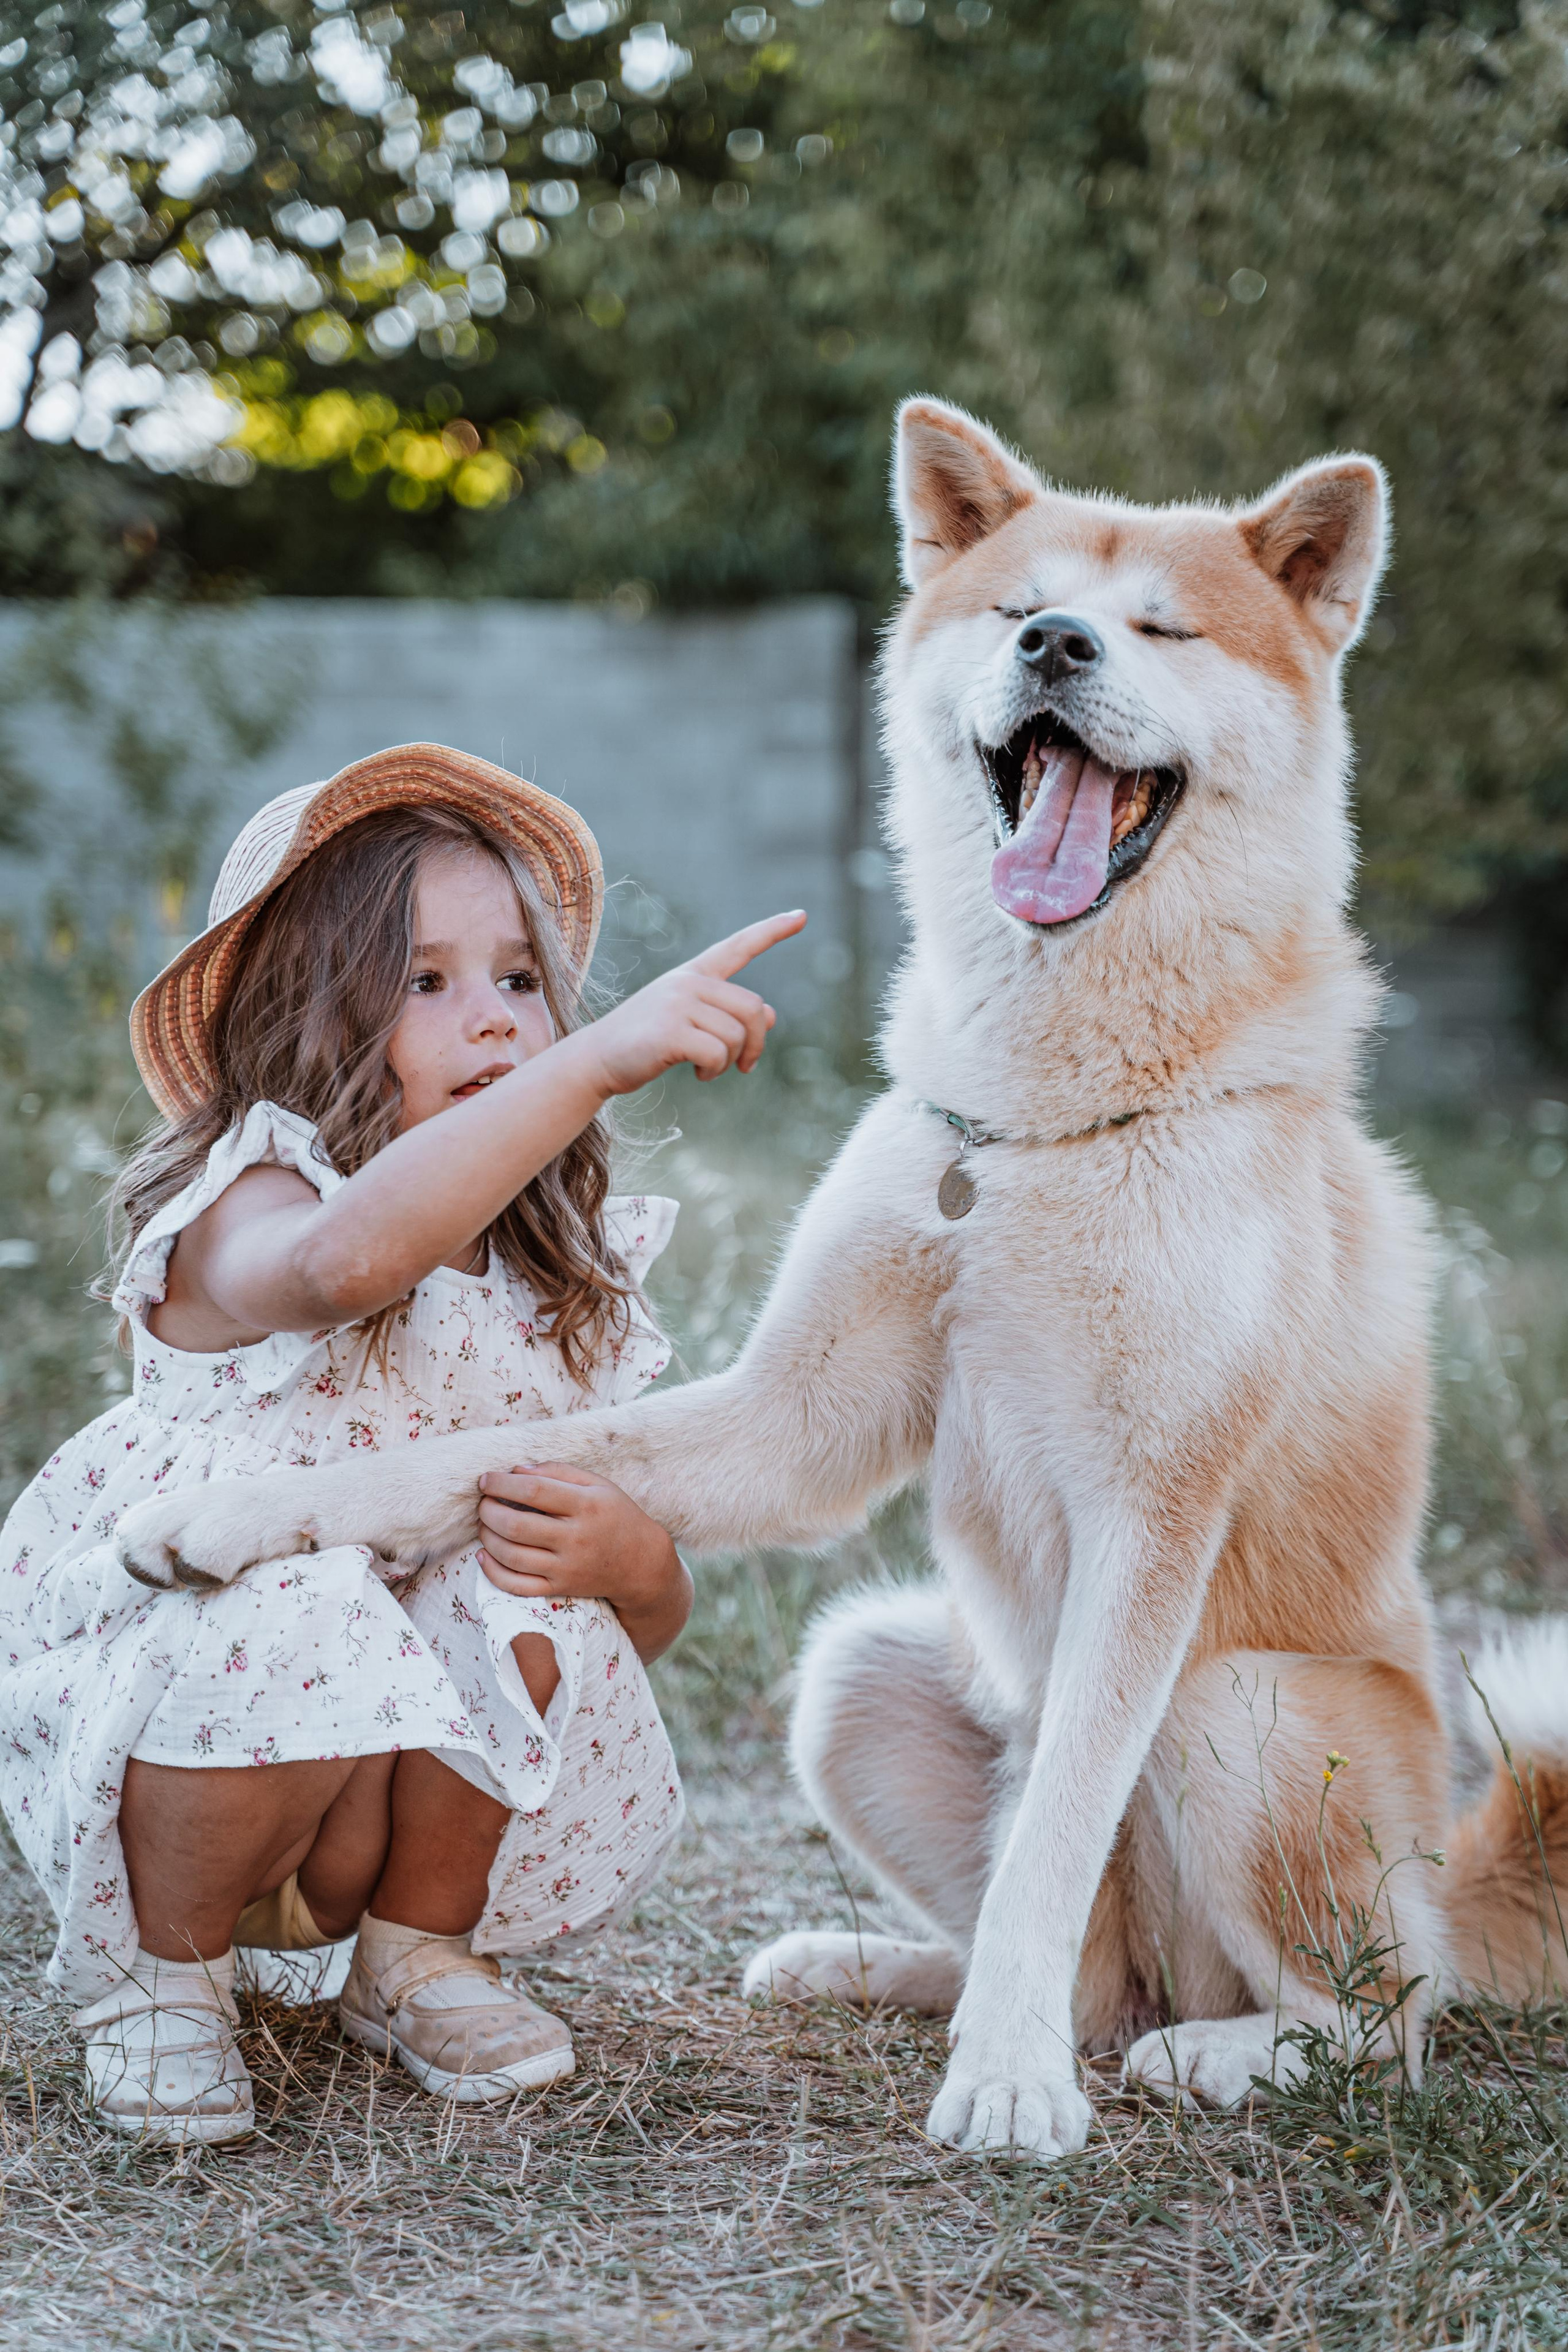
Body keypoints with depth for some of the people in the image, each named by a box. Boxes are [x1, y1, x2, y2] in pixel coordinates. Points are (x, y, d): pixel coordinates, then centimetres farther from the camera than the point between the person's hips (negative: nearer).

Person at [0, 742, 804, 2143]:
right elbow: (349, 1258, -49)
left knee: (528, 1615, -25)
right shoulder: (244, 1213, -20)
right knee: (290, 1624, -35)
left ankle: (419, 1949, 2)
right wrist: (603, 1059, -56)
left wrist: (630, 1557, -23)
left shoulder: (566, 1295, -3)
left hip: (435, 1745, 4)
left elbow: (656, 1624, 2)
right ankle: (160, 1967, -5)